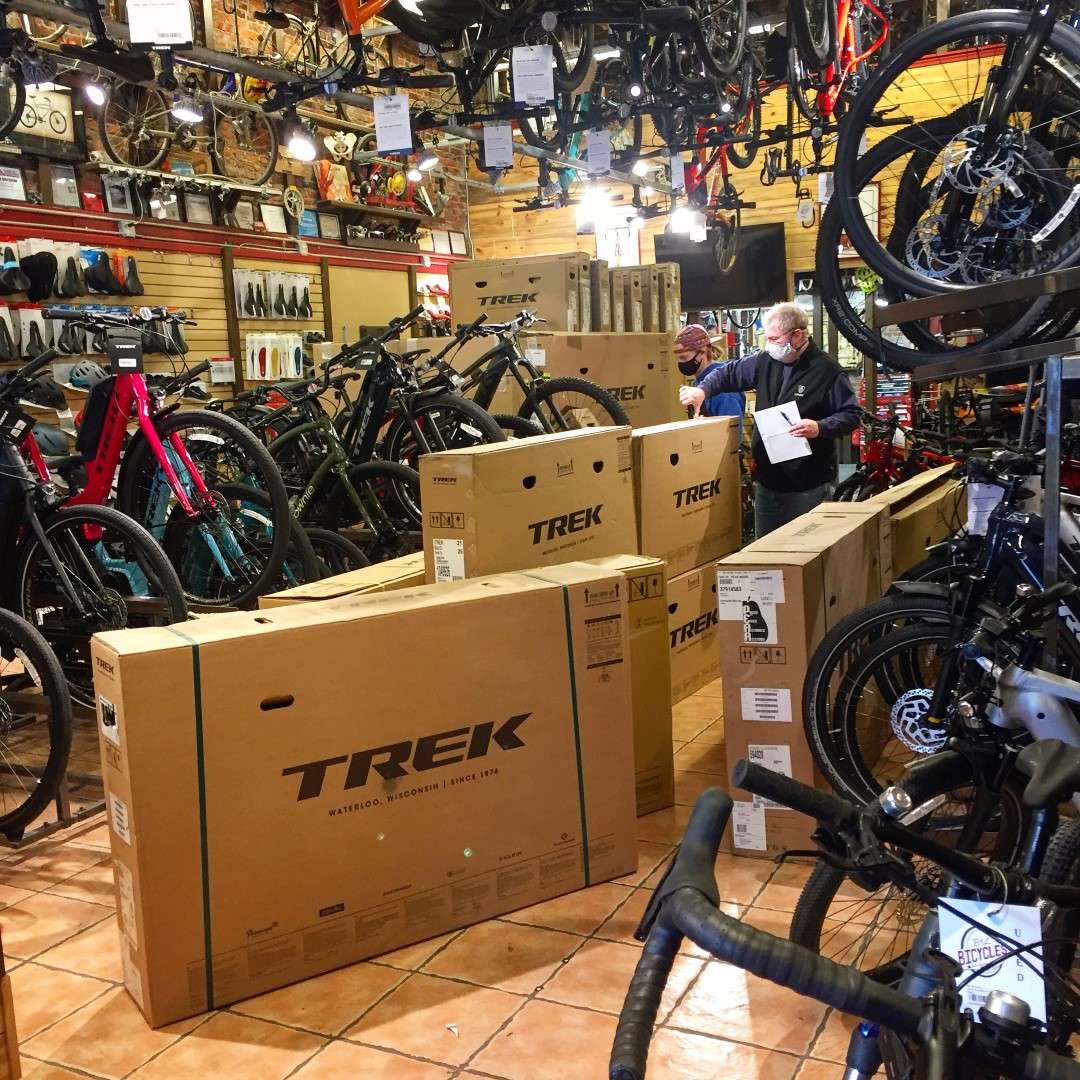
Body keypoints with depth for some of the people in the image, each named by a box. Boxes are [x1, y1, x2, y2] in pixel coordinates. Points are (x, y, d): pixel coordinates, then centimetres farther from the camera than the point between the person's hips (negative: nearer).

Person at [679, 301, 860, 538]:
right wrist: (703, 390, 1)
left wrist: (820, 428, -24)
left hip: (808, 484, -6)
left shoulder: (826, 370, -11)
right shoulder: (764, 362, 6)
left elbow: (851, 415, -8)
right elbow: (728, 373, 19)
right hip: (767, 479, 6)